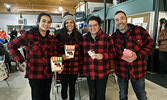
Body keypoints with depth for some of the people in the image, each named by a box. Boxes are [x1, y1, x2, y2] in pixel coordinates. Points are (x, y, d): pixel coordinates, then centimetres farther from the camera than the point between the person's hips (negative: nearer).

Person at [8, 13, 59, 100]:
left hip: (48, 74, 5)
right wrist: (21, 60, -6)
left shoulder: (51, 38, 5)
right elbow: (11, 45, 0)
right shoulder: (29, 35, -10)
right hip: (34, 74, -4)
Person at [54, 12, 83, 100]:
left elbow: (81, 52, 6)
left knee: (72, 86, 16)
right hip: (63, 68, -1)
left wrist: (80, 65, 2)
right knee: (64, 87, 13)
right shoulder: (58, 36, -4)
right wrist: (61, 56, -16)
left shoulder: (79, 36, 2)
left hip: (75, 68, 1)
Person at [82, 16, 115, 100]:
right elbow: (82, 54, 12)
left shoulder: (106, 38, -5)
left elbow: (113, 54, -3)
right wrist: (83, 67, 4)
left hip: (102, 72, -3)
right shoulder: (84, 38, 5)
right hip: (89, 71, 3)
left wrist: (102, 56, -20)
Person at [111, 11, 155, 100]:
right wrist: (121, 56, -12)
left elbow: (150, 44, -6)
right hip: (121, 71, 2)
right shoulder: (114, 37, 0)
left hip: (138, 71, -2)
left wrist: (137, 56, -19)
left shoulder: (139, 30, -7)